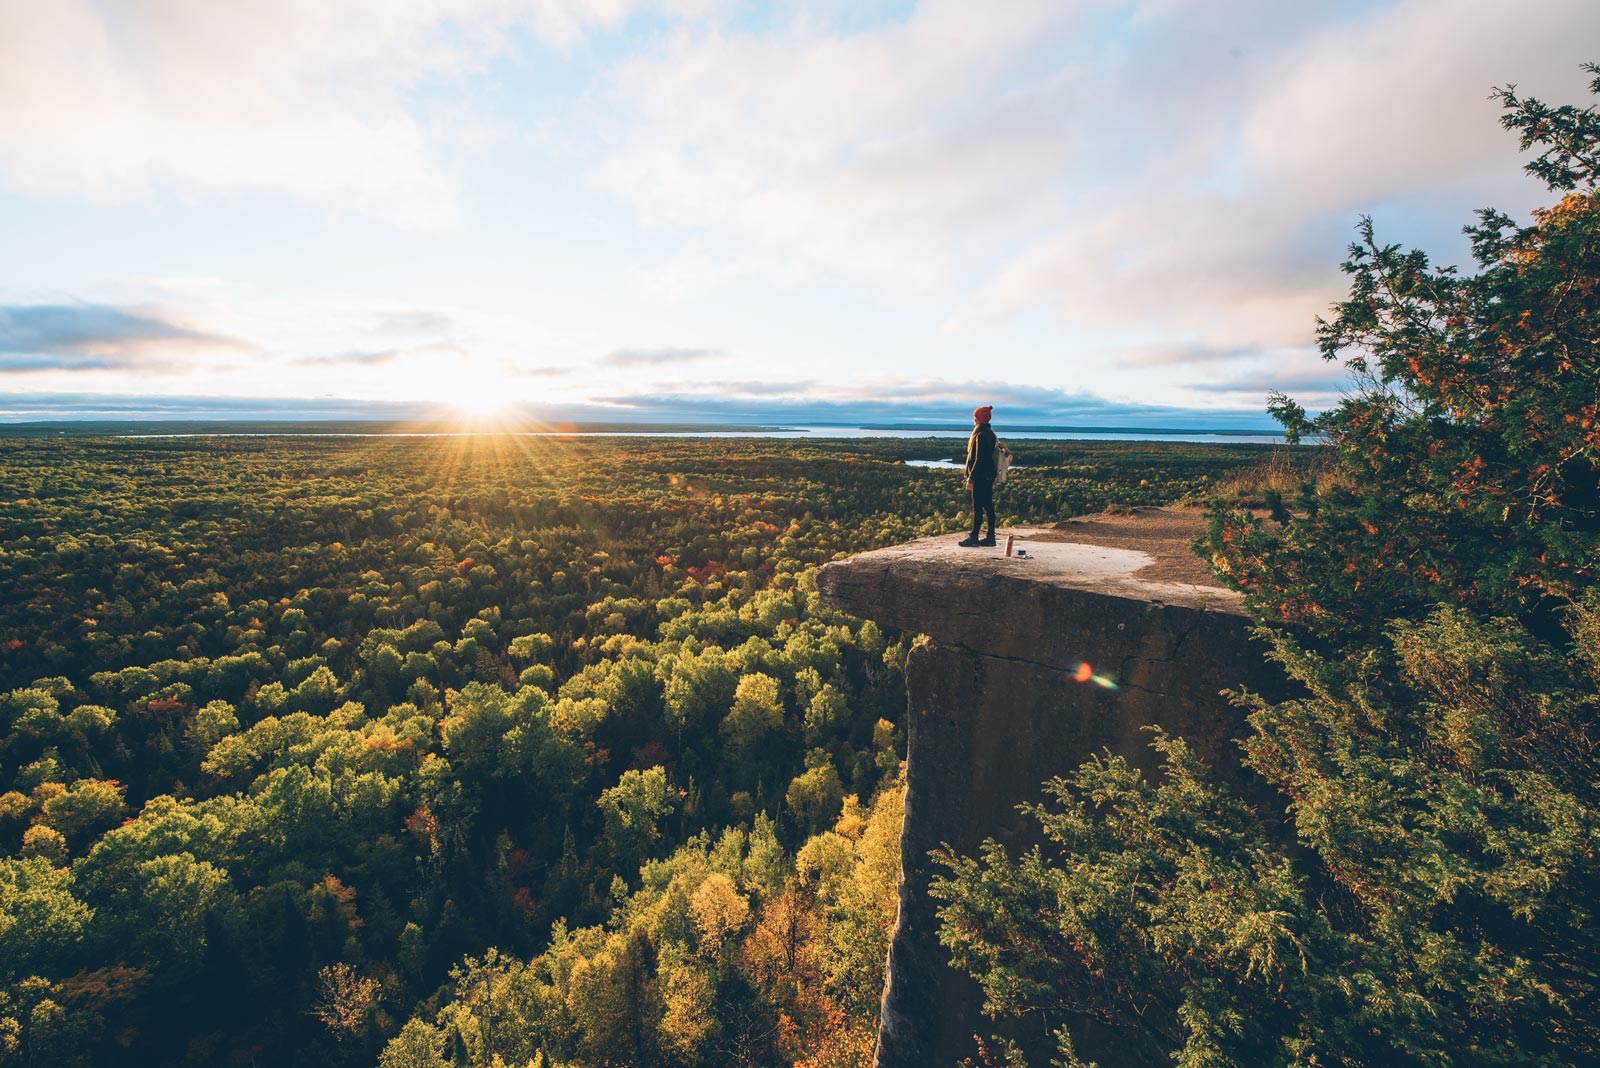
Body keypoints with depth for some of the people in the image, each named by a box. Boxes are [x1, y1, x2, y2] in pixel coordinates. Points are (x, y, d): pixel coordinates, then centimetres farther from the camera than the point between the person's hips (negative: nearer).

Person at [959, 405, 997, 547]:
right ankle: (990, 537, 15)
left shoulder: (980, 436, -17)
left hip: (981, 477, -9)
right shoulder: (990, 434, 13)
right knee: (988, 506, 11)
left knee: (977, 508, -3)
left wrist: (971, 478, -17)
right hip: (989, 476, 10)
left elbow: (979, 460, -20)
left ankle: (974, 537, 3)